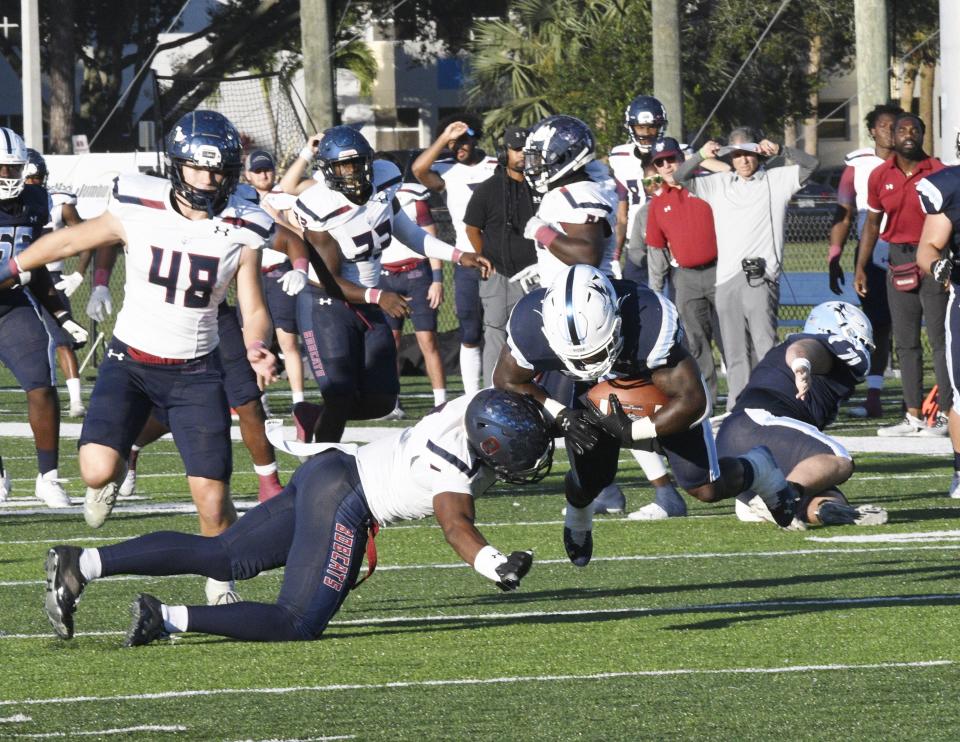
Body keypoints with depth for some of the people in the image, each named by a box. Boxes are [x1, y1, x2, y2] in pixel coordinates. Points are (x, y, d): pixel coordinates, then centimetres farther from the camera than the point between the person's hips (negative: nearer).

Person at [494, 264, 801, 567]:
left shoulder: (651, 325, -44)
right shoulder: (533, 325, -35)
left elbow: (692, 401, -32)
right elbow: (508, 381, -13)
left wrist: (631, 431, -33)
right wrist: (560, 416, -24)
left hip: (662, 385, -2)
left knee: (707, 488, -3)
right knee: (589, 477, -9)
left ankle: (760, 468, 33)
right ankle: (576, 525, 30)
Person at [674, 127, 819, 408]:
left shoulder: (777, 180, 9)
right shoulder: (718, 184, 17)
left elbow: (810, 164, 2)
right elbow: (679, 179, 16)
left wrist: (780, 150, -12)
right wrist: (701, 156, -1)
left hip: (761, 278, -4)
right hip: (727, 277, 4)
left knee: (765, 345, -14)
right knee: (735, 352, 4)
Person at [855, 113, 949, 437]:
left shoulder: (938, 173, -5)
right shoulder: (880, 176, 7)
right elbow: (872, 224, 14)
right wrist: (860, 267, 11)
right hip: (899, 261, 5)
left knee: (940, 340, -5)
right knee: (906, 343, 7)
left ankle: (945, 414, -2)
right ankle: (913, 416, 12)